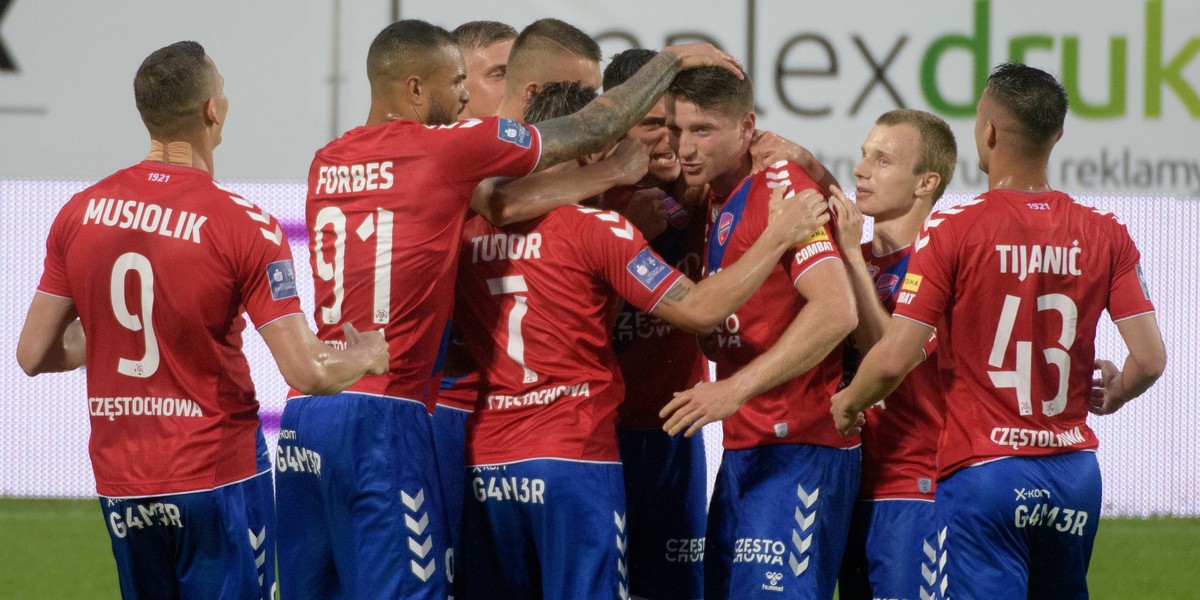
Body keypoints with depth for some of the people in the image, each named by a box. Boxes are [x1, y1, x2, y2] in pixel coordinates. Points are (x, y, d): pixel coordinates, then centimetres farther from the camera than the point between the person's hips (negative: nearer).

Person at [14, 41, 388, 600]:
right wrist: (368, 356, 4)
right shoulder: (244, 226, -15)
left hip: (120, 485, 5)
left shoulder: (79, 213, -1)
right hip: (219, 478, -5)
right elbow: (307, 371, -17)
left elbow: (34, 355, 5)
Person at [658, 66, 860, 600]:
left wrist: (737, 388, -27)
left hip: (797, 451, -10)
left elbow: (835, 310, -24)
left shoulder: (782, 188, -12)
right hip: (743, 447, 10)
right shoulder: (716, 201, 16)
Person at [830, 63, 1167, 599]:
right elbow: (1149, 359, -1)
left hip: (982, 473, -4)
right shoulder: (1105, 235, 2)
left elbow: (894, 359, -12)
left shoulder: (954, 230, -9)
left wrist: (847, 403, 9)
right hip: (1075, 470, 4)